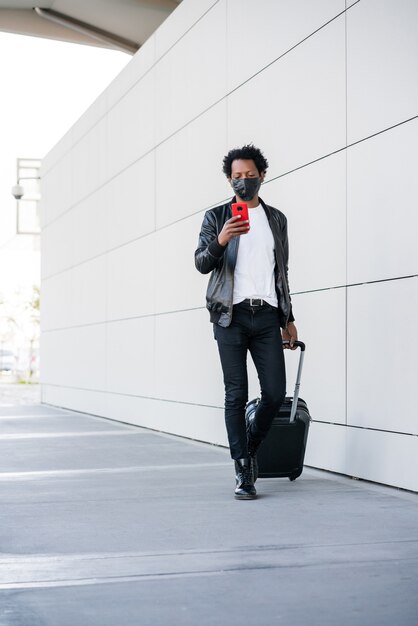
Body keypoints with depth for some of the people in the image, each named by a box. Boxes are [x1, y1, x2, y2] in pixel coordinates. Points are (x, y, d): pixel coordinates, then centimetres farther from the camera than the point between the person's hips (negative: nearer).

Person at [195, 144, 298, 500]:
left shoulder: (277, 220, 16)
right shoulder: (216, 217, 6)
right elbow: (201, 264, -5)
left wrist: (288, 318, 17)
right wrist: (221, 240, -25)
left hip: (267, 315, 3)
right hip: (232, 316, -3)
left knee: (276, 393, -2)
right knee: (236, 396, -3)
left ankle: (250, 446, 24)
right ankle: (243, 472, 4)